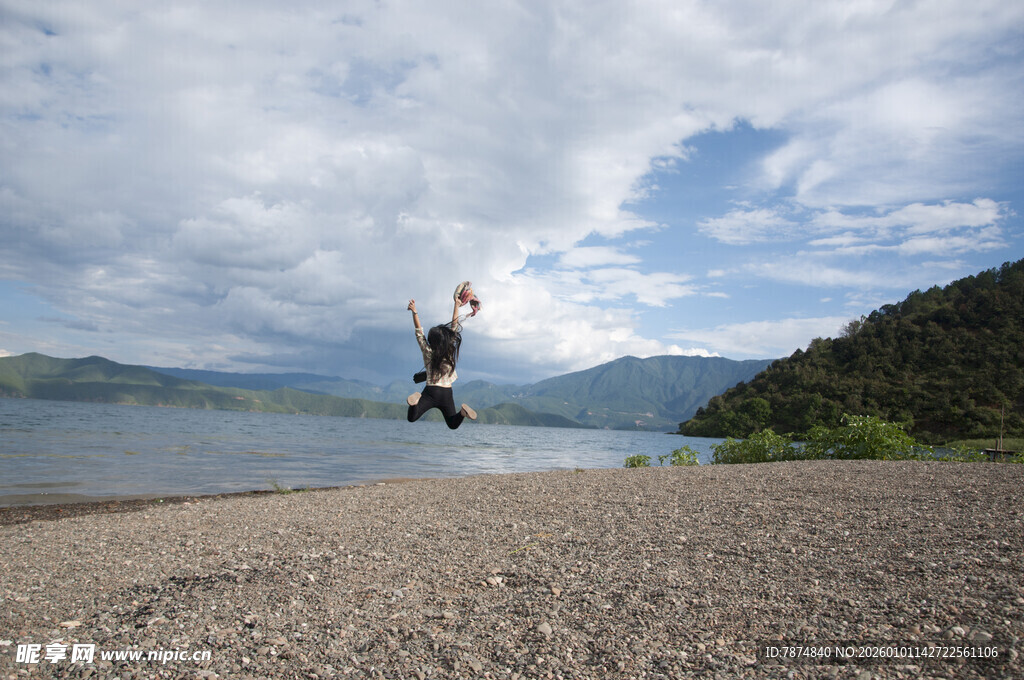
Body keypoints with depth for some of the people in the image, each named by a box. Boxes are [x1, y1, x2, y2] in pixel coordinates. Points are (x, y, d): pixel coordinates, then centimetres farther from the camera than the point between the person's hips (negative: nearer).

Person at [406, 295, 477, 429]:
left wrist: (414, 312, -3)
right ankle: (462, 412, -16)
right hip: (447, 394, 2)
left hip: (431, 391, -2)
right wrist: (457, 305, 15)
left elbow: (419, 331, -1)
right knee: (453, 424, 14)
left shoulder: (428, 352, -2)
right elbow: (454, 327, 8)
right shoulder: (451, 351, 2)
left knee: (412, 418, -7)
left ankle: (416, 399, -35)